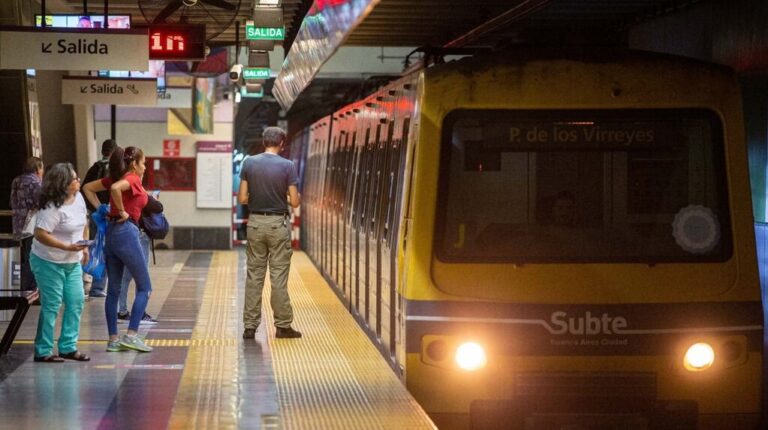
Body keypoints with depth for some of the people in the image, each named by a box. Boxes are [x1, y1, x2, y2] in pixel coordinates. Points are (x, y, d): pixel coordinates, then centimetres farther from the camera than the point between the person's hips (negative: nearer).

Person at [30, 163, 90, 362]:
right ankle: (43, 351, 7)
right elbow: (40, 234, -27)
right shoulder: (53, 207, -23)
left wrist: (84, 247, 13)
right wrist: (68, 247, -29)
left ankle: (68, 347, 17)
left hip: (72, 262, 8)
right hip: (49, 263, -8)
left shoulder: (78, 198, 2)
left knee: (76, 303, 7)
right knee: (51, 306, -3)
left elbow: (84, 223, 18)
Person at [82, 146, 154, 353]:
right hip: (127, 232, -8)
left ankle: (113, 339, 11)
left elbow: (88, 188, 20)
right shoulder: (133, 179, -8)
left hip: (111, 233, 8)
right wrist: (122, 212, -17)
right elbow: (115, 188, -30)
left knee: (113, 289, 10)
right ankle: (131, 335, -6)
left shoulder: (116, 177, 14)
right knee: (144, 287, 2)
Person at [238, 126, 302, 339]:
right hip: (278, 224, -2)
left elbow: (242, 198, -2)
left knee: (254, 276, 7)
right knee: (279, 277, 2)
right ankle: (282, 326, 7)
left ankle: (250, 326, 6)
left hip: (255, 223, 2)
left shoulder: (249, 163, -1)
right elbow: (294, 202, -8)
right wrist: (295, 194, 15)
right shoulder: (287, 166, -8)